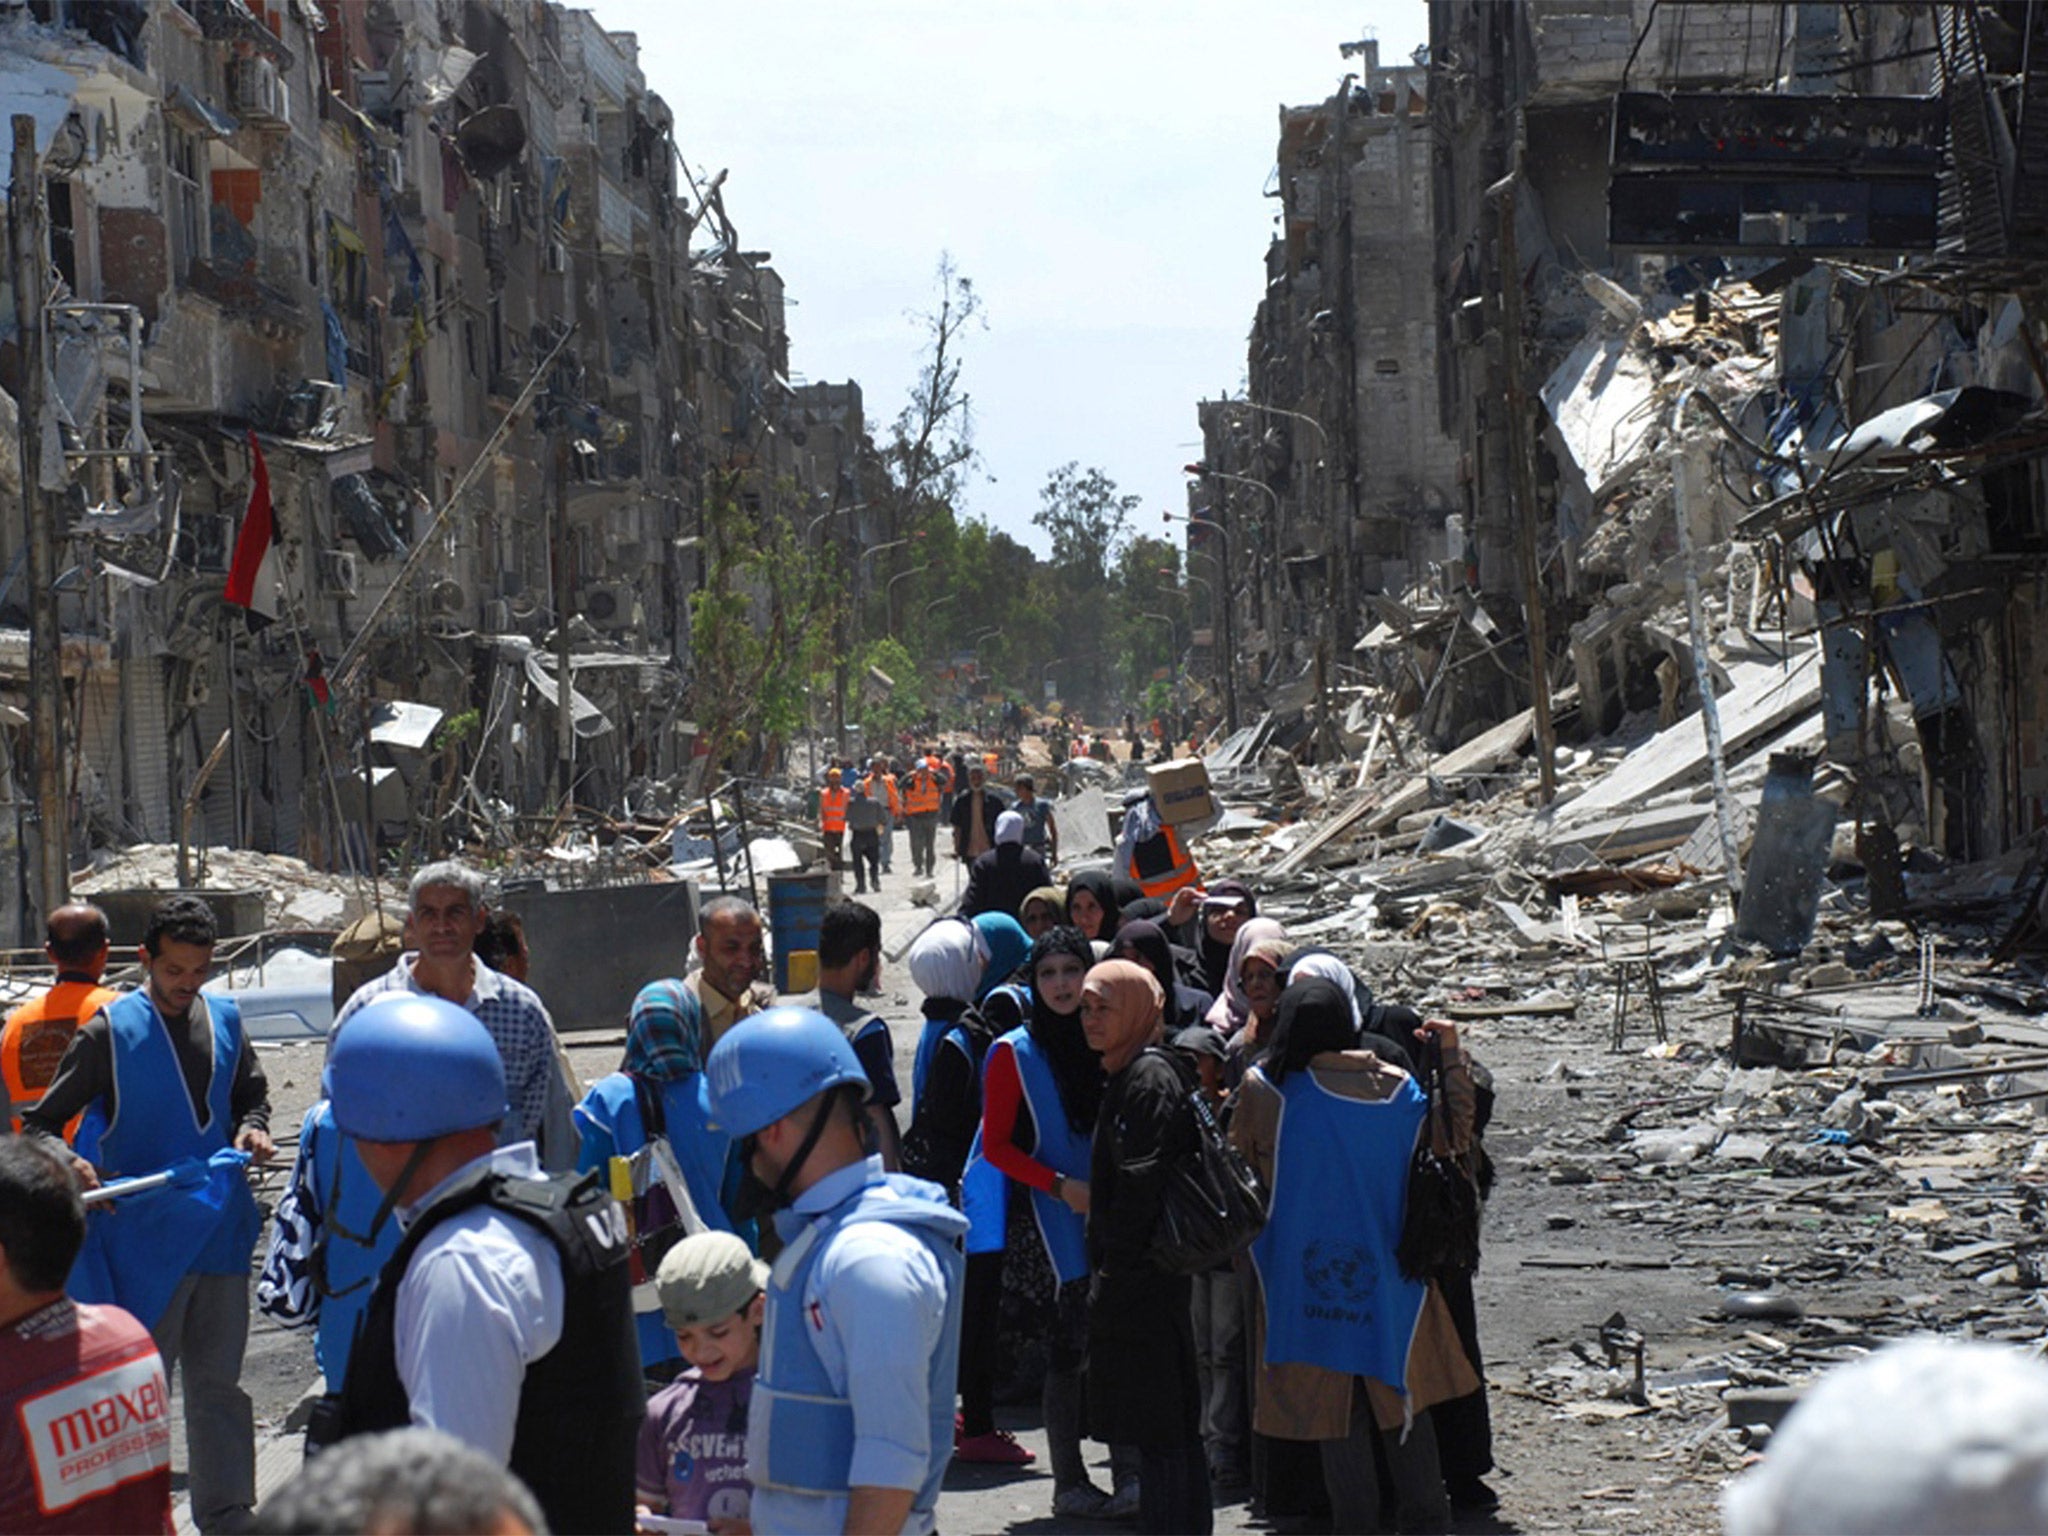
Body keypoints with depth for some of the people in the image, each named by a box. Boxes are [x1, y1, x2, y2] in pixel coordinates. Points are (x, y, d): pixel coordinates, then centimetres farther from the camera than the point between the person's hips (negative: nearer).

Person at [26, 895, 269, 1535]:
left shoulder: (224, 1021, 8)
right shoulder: (109, 1032, -6)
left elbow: (251, 1094, 24)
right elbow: (40, 1124, -5)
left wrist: (252, 1128, 1)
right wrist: (69, 1165, -25)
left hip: (219, 1235, 4)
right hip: (143, 1244, -4)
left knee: (218, 1385, 11)